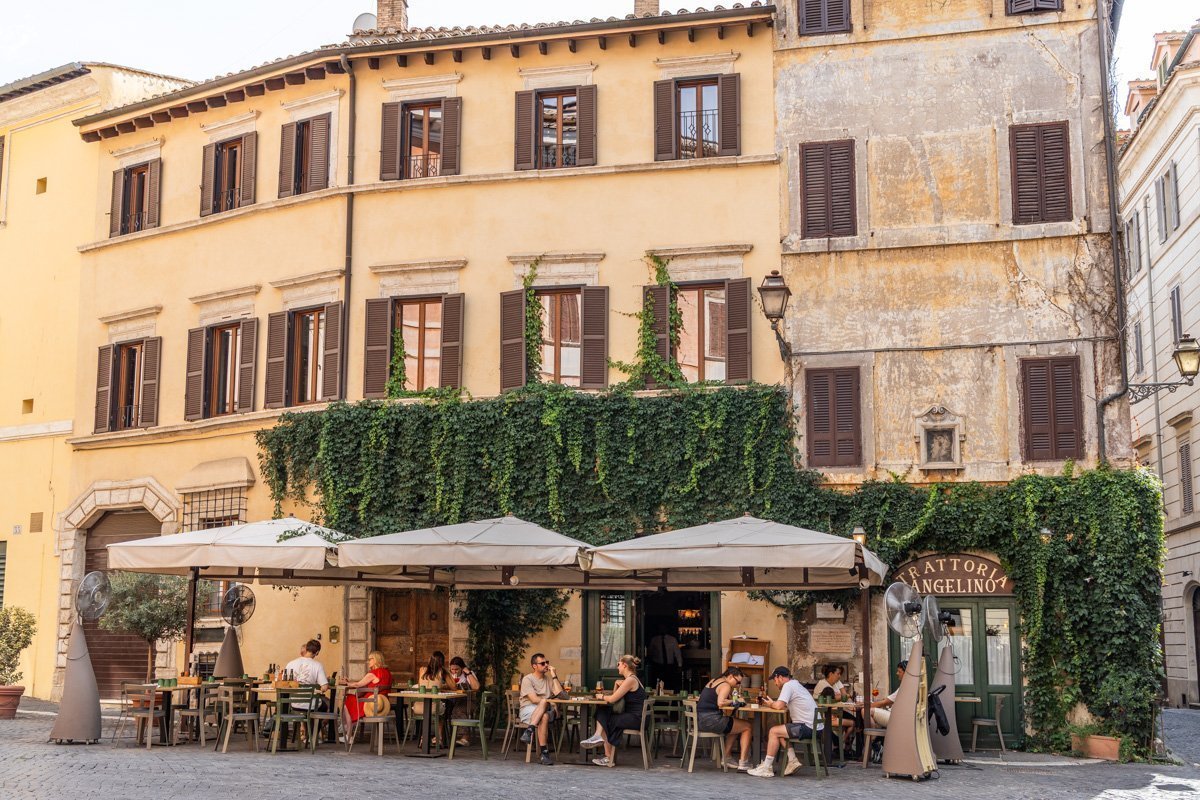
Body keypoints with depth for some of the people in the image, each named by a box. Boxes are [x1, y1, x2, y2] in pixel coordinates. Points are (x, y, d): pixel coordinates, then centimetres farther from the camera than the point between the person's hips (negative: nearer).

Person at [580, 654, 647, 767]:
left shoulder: (630, 680, -15)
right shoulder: (631, 679, 18)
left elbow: (612, 699, -14)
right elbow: (614, 695, 23)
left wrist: (602, 697, 2)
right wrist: (616, 685, 7)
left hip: (635, 718, -9)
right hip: (633, 716, 9)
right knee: (602, 713, 5)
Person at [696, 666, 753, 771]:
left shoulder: (713, 681, 19)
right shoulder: (725, 685, -10)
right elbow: (720, 703, -25)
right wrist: (733, 701, -9)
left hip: (700, 720, 9)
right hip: (711, 719, -9)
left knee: (735, 726, 31)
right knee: (747, 727, 3)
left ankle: (727, 758, 31)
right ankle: (743, 764, 0)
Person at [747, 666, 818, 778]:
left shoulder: (788, 685, -11)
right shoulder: (796, 684, 21)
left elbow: (779, 706, -20)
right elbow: (784, 705, 22)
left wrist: (771, 704, 0)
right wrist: (772, 703, 9)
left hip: (807, 727, -10)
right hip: (813, 727, 10)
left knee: (773, 732, -6)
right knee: (780, 732, 18)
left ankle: (766, 768, -3)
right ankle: (792, 761, 8)